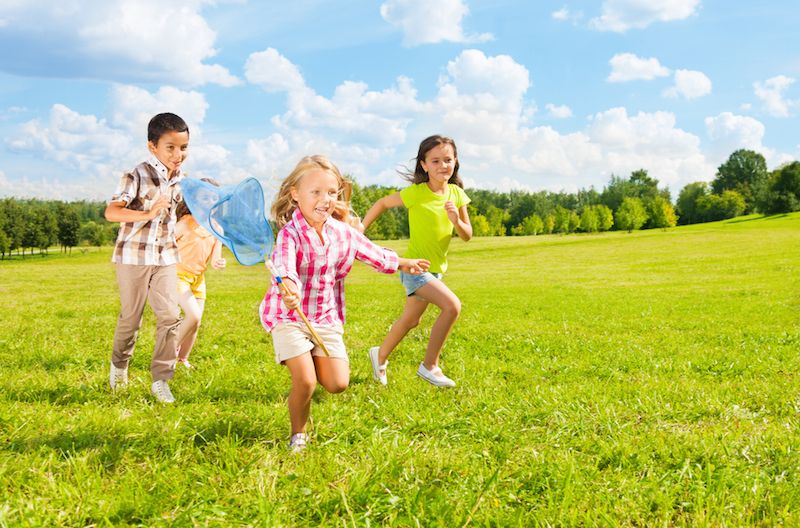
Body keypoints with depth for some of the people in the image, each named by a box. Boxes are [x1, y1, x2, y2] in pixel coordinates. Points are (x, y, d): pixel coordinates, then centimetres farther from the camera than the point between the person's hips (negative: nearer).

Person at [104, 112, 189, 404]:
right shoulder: (137, 176, -17)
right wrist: (147, 214, -38)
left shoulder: (180, 178, 4)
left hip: (165, 257, 5)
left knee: (170, 316, -4)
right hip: (133, 255, -5)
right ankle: (119, 365, 34)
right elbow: (111, 212, -26)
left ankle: (160, 380, 4)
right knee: (131, 317, 8)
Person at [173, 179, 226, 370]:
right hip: (178, 275, -6)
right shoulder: (186, 223, -15)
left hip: (199, 278, 6)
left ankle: (183, 358, 26)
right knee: (194, 315, -20)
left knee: (196, 322, 6)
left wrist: (219, 263, -25)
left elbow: (214, 259, -2)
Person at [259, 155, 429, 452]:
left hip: (327, 318, 5)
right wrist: (288, 288, -62)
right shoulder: (290, 233, -18)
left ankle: (309, 361, 32)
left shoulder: (343, 232, 0)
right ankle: (298, 434, 12)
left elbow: (373, 253, 19)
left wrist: (403, 263, 32)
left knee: (338, 384, -2)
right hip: (289, 316, -5)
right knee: (305, 382, -15)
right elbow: (284, 263, -40)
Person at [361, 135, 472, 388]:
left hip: (436, 269, 7)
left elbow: (467, 236, 1)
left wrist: (456, 221, -19)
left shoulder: (456, 193, -2)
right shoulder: (416, 193, -16)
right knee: (452, 306, -24)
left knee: (411, 321, 20)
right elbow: (382, 203, -2)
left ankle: (380, 355, 45)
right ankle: (429, 366, -11)